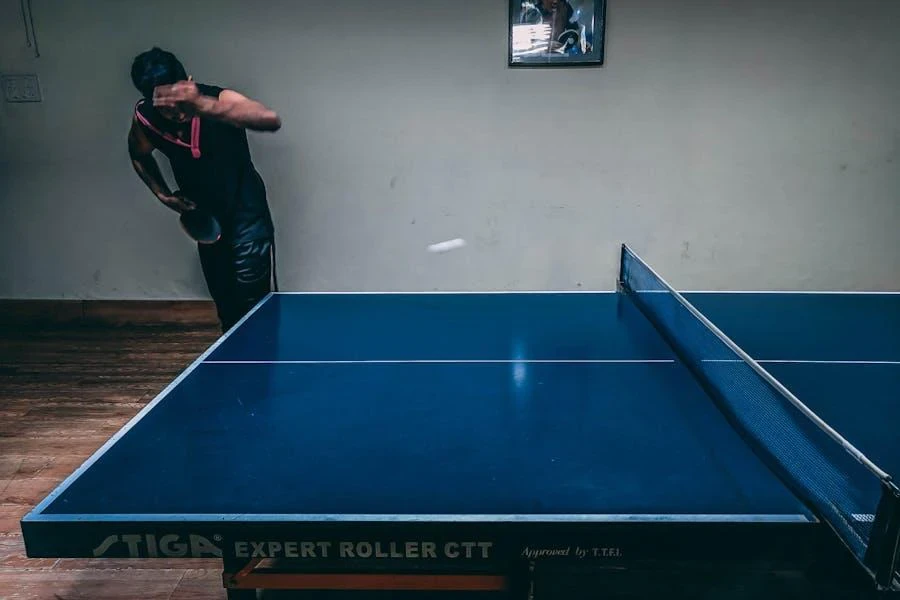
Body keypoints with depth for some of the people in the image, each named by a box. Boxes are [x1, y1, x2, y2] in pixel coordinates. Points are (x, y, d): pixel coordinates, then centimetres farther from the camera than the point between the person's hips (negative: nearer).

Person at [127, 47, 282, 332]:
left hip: (246, 214, -4)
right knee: (225, 304, 16)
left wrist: (204, 106, -63)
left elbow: (271, 119, -50)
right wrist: (163, 195, -1)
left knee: (252, 300, -8)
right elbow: (139, 156, 12)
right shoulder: (144, 118, -13)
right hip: (205, 218, 5)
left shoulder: (219, 99, -26)